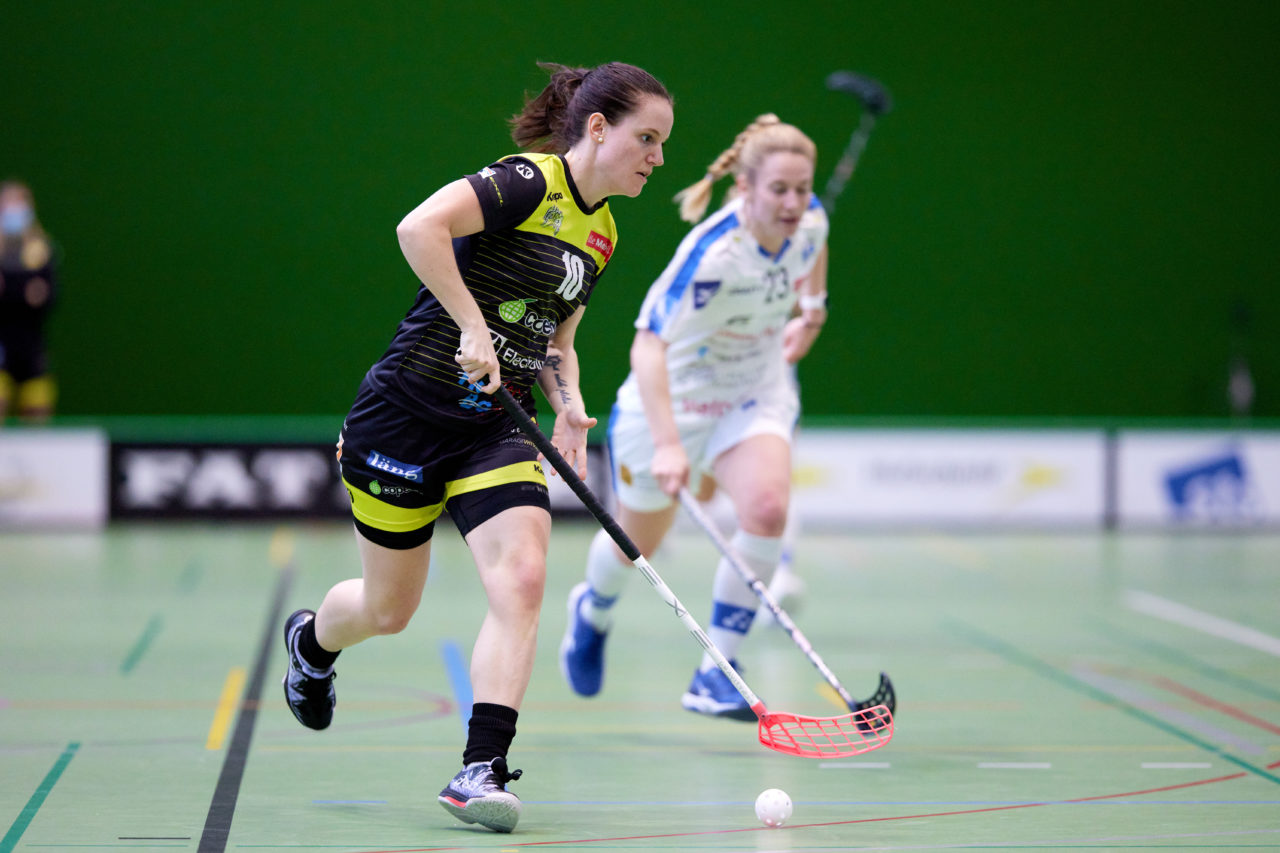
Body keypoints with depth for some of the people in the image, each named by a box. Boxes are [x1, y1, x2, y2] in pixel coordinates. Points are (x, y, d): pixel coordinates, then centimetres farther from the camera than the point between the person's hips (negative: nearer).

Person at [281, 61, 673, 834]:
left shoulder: (601, 236, 11)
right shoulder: (526, 182, -16)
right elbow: (419, 227, -31)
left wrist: (569, 405, 3)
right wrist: (473, 327, -31)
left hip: (493, 429, 6)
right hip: (408, 413, -6)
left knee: (523, 581, -17)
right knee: (389, 610, 9)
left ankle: (481, 771, -16)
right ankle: (312, 641, 45)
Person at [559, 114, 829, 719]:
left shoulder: (810, 221, -15)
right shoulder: (712, 252, -34)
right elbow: (647, 346, -38)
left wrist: (812, 306, 18)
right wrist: (667, 443, -48)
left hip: (757, 394, 4)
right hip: (673, 399, -4)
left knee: (766, 511, -25)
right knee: (638, 541, 15)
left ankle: (715, 676, -13)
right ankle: (594, 610, 54)